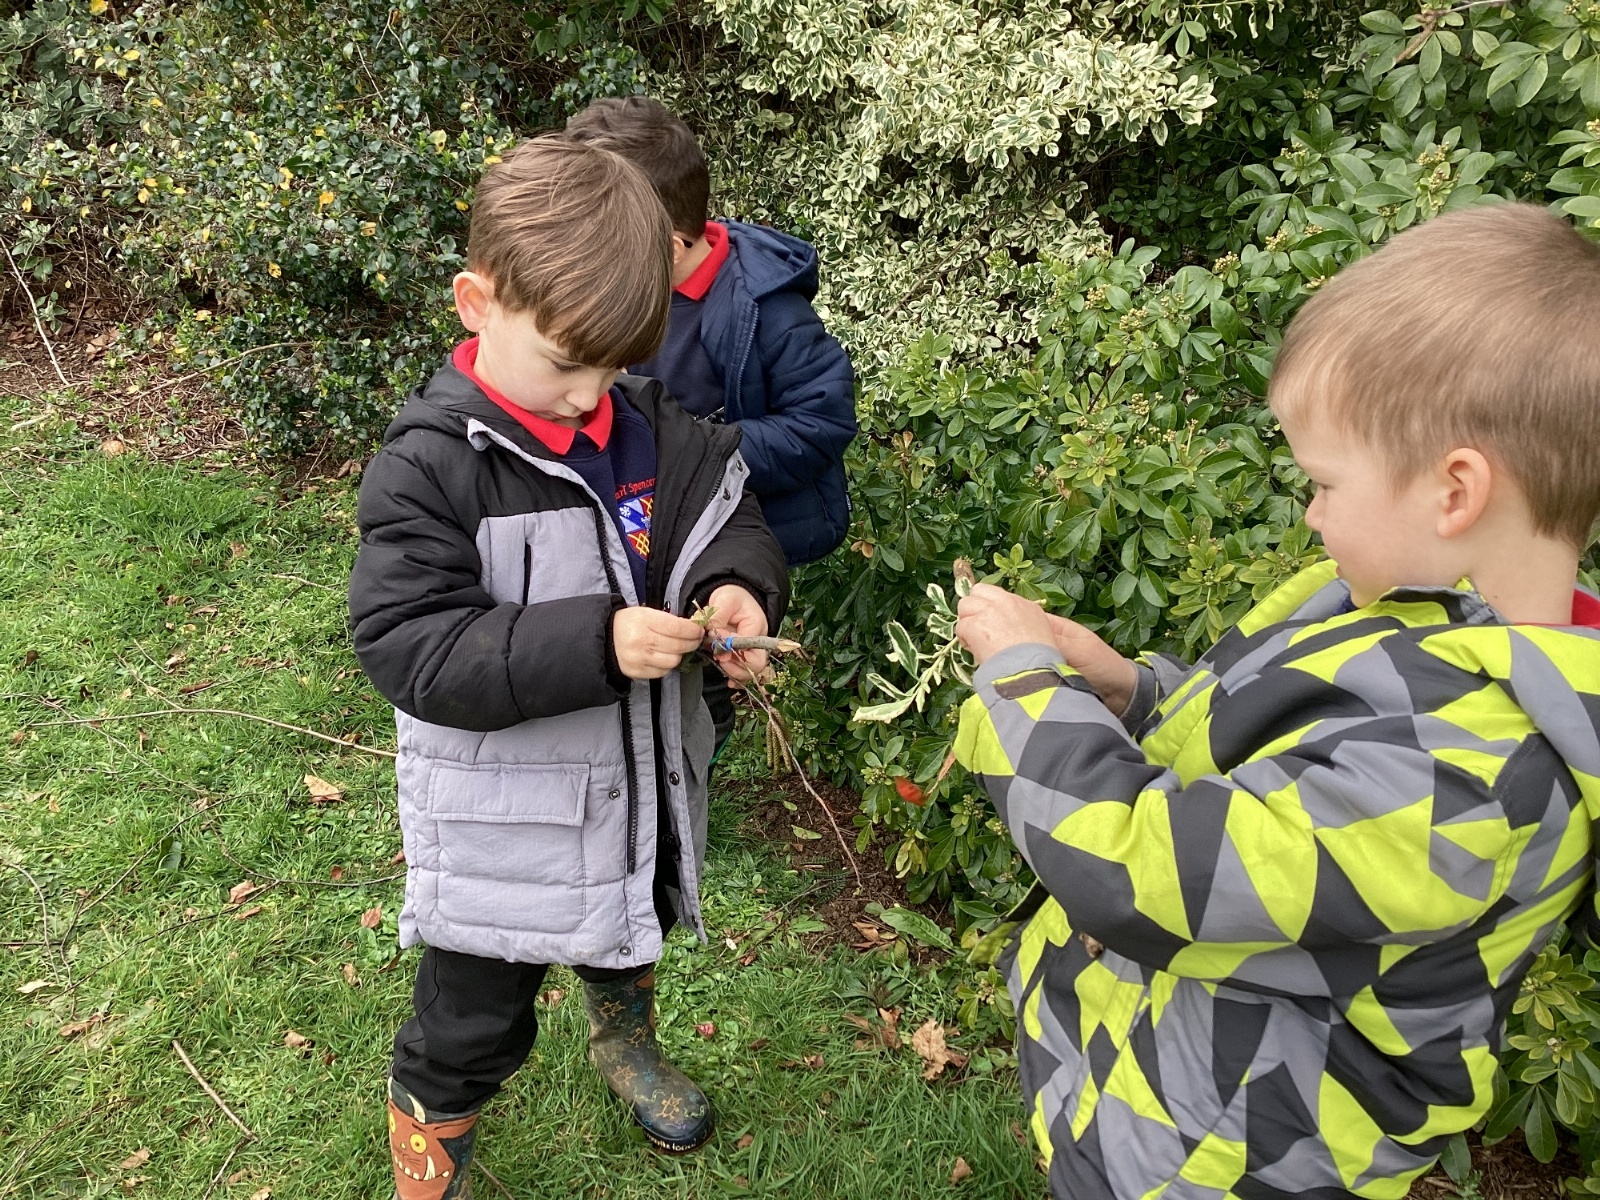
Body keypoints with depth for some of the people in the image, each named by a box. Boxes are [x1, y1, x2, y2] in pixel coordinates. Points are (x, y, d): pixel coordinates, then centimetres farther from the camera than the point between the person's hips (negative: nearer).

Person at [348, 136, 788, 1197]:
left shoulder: (647, 424, -8)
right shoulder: (429, 467, -25)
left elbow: (725, 510, 4)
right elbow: (409, 647, -29)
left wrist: (737, 584, -20)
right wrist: (594, 643, -39)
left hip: (641, 783, 6)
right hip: (506, 823, -5)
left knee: (632, 930, 33)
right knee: (476, 1019, 15)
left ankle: (626, 1041, 66)